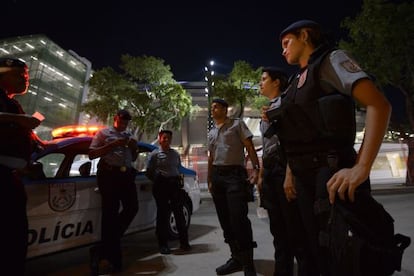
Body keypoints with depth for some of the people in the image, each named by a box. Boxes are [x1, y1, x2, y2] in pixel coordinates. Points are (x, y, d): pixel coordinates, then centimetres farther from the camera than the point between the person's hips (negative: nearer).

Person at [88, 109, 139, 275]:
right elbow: (92, 154, -4)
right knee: (110, 212, -3)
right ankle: (112, 253, 9)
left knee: (132, 208, 0)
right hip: (109, 174, -6)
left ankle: (105, 247, 18)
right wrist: (114, 144, -12)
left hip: (127, 175, 6)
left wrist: (134, 148, 4)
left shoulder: (129, 136, 22)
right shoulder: (104, 133, 7)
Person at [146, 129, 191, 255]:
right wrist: (158, 181, -2)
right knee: (163, 214, 2)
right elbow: (149, 172, 2)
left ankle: (184, 242, 14)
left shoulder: (175, 153, 15)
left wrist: (179, 180, 8)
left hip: (175, 184, 4)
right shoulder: (154, 154, 2)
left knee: (179, 213, 4)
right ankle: (163, 244, 12)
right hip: (161, 185, -3)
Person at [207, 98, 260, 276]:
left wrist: (256, 169, -18)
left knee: (238, 219, -13)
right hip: (217, 176, 7)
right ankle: (236, 258, 22)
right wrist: (210, 180, 15)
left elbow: (250, 147, -5)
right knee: (225, 221, 9)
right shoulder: (211, 133, 19)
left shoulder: (237, 124, 3)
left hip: (235, 174, -6)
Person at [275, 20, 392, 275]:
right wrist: (290, 173, 11)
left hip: (331, 172, -7)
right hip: (303, 177, 8)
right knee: (319, 251, 15)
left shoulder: (331, 60, -2)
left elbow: (379, 105, -15)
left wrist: (361, 167, -25)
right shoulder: (297, 81, 19)